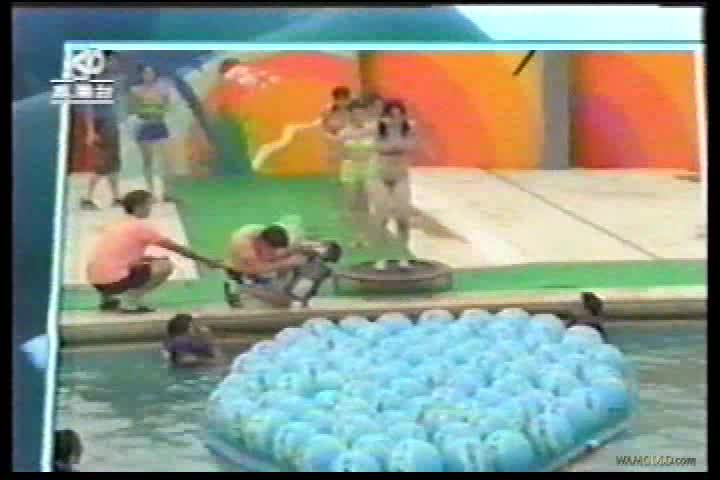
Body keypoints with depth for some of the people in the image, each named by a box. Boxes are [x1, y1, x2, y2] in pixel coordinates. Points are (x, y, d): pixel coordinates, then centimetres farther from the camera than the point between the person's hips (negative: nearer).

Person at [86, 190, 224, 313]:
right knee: (165, 266, -5)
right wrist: (208, 262, 7)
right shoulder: (141, 226, -5)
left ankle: (108, 298, 19)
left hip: (96, 280, 9)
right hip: (111, 281, -9)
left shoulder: (120, 225, 18)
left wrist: (154, 258, 16)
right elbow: (176, 248, 0)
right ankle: (130, 302, -6)